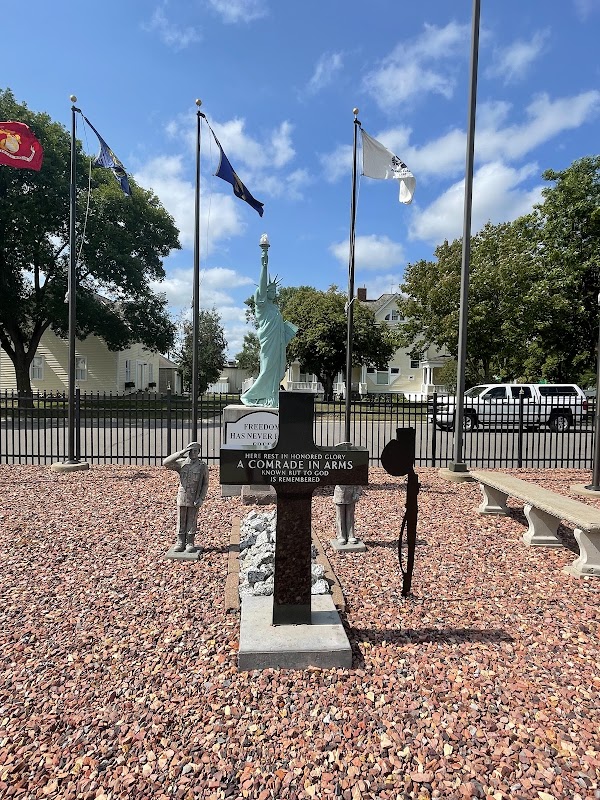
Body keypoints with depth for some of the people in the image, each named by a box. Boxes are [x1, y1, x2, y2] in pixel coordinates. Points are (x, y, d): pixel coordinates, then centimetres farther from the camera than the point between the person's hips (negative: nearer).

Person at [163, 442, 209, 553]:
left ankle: (190, 543, 14)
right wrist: (181, 453, -17)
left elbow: (205, 484, 0)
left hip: (194, 499, -2)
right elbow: (165, 463, -13)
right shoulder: (181, 463, 1)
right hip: (182, 497, 2)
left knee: (192, 521, 5)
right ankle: (180, 543, 18)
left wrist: (201, 498, -10)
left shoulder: (203, 466, -2)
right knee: (181, 521, 8)